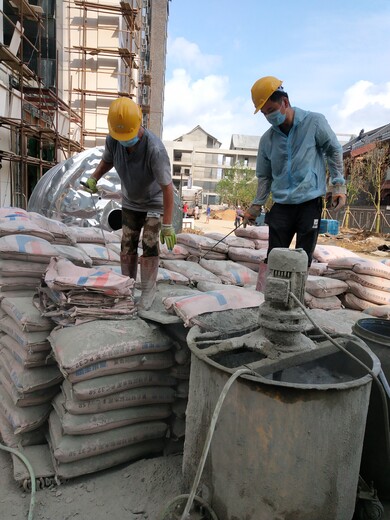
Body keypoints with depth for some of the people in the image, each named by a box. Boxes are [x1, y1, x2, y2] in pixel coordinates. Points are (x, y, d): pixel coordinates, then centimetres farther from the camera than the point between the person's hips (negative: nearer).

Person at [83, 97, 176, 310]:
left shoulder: (155, 149, -35)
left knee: (149, 245, -7)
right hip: (130, 201, 5)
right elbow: (107, 160, 6)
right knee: (127, 244, 6)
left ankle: (148, 291, 6)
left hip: (154, 202, -5)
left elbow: (167, 187, -33)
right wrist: (94, 178, -9)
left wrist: (167, 225, -34)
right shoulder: (113, 139, -18)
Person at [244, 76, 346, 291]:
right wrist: (256, 207, 10)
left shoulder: (314, 122, -5)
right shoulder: (267, 139, 4)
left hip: (310, 203, -2)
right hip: (281, 206, 3)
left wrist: (338, 184, -1)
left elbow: (334, 151, 5)